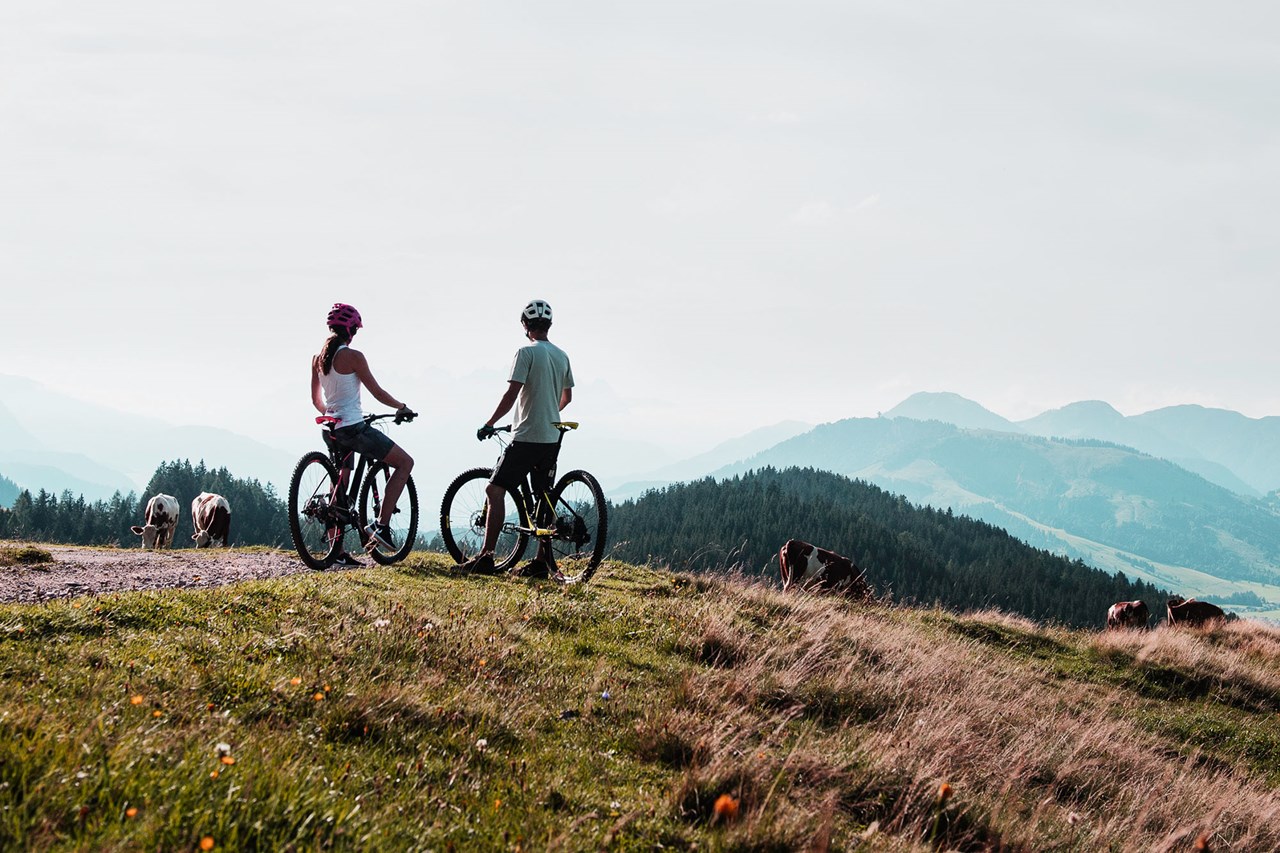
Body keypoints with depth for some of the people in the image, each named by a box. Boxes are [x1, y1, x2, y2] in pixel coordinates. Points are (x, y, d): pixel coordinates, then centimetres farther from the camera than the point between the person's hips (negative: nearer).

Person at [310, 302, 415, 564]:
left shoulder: (318, 358, 8)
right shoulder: (353, 356, -12)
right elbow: (377, 392, -7)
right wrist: (401, 407, 9)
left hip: (331, 431, 8)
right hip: (353, 428, -8)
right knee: (405, 462, 2)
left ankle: (338, 552, 14)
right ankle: (381, 525, -7)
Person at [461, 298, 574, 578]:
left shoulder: (527, 352, -10)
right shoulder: (562, 355, 12)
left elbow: (511, 394, -16)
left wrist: (488, 425, -7)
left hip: (527, 437, -8)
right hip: (552, 439, 8)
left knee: (495, 490, -6)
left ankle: (486, 557, -13)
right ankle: (541, 562, 10)